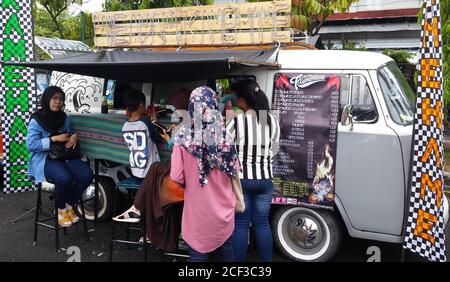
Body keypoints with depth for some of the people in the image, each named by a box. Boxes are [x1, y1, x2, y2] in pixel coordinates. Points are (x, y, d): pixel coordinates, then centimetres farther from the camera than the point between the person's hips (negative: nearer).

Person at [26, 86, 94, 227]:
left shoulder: (66, 119, 10)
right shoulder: (36, 120, -5)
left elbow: (71, 135, 24)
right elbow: (30, 145, -12)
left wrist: (74, 136, -3)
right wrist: (54, 139, -18)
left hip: (66, 156, 5)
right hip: (44, 159, -5)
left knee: (87, 174, -22)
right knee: (65, 177, -35)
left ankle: (69, 206, 1)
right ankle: (61, 210, -5)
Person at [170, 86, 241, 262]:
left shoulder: (183, 137, -13)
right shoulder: (224, 135, -8)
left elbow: (176, 177, -13)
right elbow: (234, 171, 1)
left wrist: (191, 183, 7)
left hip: (197, 207, -2)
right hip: (223, 207, 2)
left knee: (199, 252, 11)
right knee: (225, 249, 20)